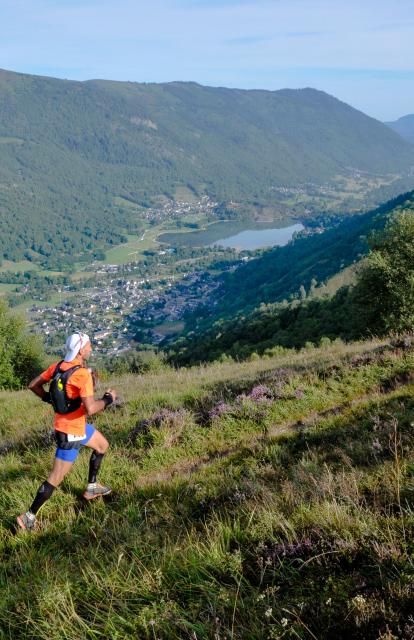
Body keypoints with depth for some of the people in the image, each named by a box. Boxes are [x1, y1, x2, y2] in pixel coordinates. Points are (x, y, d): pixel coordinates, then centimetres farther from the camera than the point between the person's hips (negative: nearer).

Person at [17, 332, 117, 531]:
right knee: (56, 478, 2)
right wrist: (108, 399, -16)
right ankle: (29, 517, 13)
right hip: (71, 431, -9)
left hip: (77, 424, 9)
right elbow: (90, 408, -33)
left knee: (102, 446, 26)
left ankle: (91, 488, 38)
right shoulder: (82, 374, -27)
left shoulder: (57, 366, -3)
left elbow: (33, 385, 6)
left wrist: (49, 398, 17)